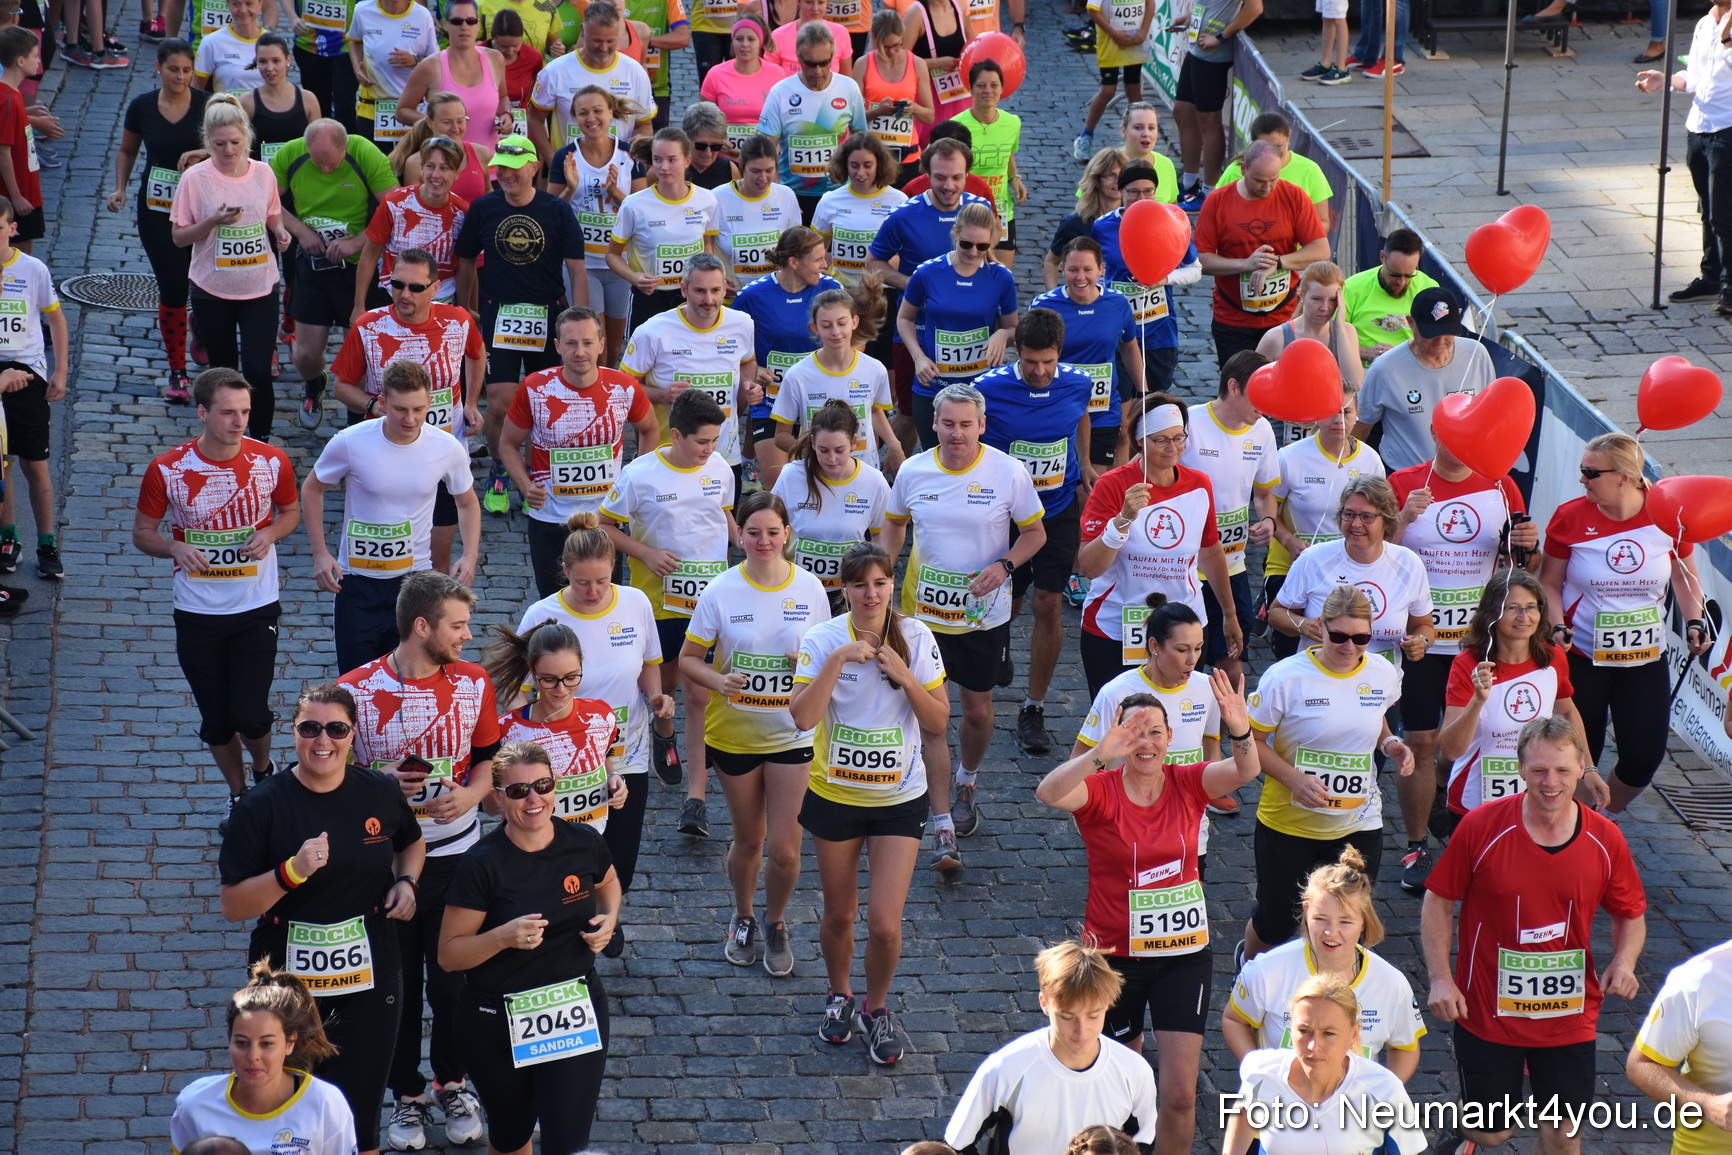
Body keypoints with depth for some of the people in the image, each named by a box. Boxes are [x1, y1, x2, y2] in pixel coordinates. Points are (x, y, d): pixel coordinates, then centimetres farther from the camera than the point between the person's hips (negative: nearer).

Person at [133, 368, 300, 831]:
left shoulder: (271, 462, -8)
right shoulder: (166, 470, -12)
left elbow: (292, 510, 11)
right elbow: (142, 533, 1)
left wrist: (271, 534, -12)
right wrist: (176, 548, -21)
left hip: (256, 609, -1)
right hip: (197, 613, 1)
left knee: (250, 714, -7)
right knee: (216, 720, 10)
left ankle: (264, 770, 27)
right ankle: (238, 793, 35)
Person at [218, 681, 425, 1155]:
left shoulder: (381, 793, 0)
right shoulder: (262, 806, -10)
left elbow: (412, 842, 22)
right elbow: (233, 906, -11)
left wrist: (407, 881, 2)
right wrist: (292, 872, -25)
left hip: (369, 981, 2)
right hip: (288, 983, -1)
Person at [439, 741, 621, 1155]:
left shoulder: (583, 842, -5)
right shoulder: (483, 864, -16)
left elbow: (607, 883, 20)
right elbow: (449, 954, -13)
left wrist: (609, 918, -1)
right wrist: (504, 936, -29)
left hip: (575, 1014, 1)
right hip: (498, 1024, -1)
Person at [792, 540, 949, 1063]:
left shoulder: (915, 637, -7)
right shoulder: (824, 640, -12)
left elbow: (938, 722, -5)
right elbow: (802, 717, -24)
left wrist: (905, 677, -20)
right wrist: (838, 659, -29)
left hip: (899, 799, 0)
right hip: (834, 795, 0)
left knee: (885, 925, -6)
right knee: (840, 915, 14)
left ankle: (876, 1010, 21)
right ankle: (839, 997, 43)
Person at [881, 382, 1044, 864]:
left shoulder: (1008, 472, -11)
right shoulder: (913, 471, -5)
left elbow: (1034, 533, 0)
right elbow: (895, 524, 13)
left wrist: (1004, 565, -19)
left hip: (984, 612, 0)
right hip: (924, 609, 0)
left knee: (978, 709, 15)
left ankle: (965, 784, 46)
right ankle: (943, 828, -1)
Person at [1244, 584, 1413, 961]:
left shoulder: (1384, 675, -3)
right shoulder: (1285, 678, -16)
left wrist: (1390, 743, -5)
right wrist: (1294, 779, -24)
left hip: (1358, 827, 3)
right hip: (1288, 825, -3)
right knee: (1275, 923, 12)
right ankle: (1248, 965, 46)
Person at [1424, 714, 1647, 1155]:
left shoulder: (1605, 840, -6)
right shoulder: (1482, 827, -13)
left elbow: (1631, 915, 8)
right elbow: (1438, 903, -4)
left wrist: (1624, 961, -12)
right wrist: (1440, 979, -13)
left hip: (1569, 1017, 2)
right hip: (1486, 1014, -2)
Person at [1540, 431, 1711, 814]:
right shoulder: (1570, 517, -10)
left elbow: (1685, 577, 8)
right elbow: (1550, 583, -1)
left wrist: (1694, 622, -7)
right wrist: (1557, 627, -18)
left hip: (1646, 661, 1)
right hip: (1581, 659, -1)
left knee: (1644, 757, 2)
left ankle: (1606, 819, 32)